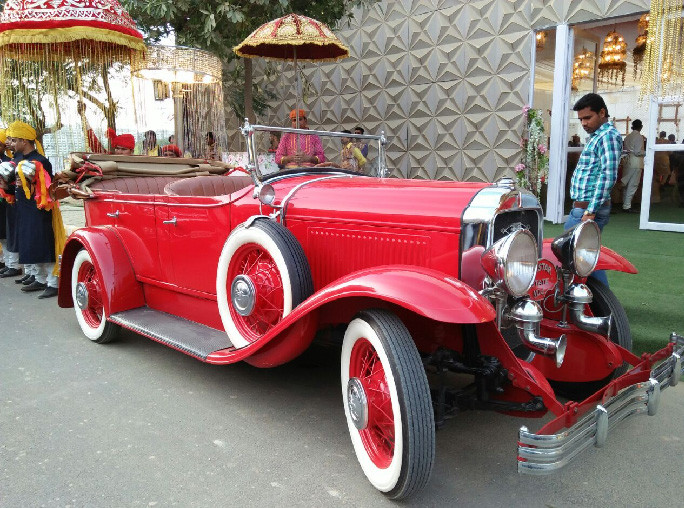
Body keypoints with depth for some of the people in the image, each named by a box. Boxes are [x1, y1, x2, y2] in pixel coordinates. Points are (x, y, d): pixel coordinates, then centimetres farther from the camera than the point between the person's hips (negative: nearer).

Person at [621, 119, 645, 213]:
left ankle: (625, 205, 16)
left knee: (626, 184, 11)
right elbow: (638, 152, -15)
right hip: (636, 163, -7)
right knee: (633, 185, -3)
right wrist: (647, 152, 0)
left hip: (627, 161, 7)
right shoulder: (639, 137, -10)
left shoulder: (628, 136, 9)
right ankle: (627, 206, -4)